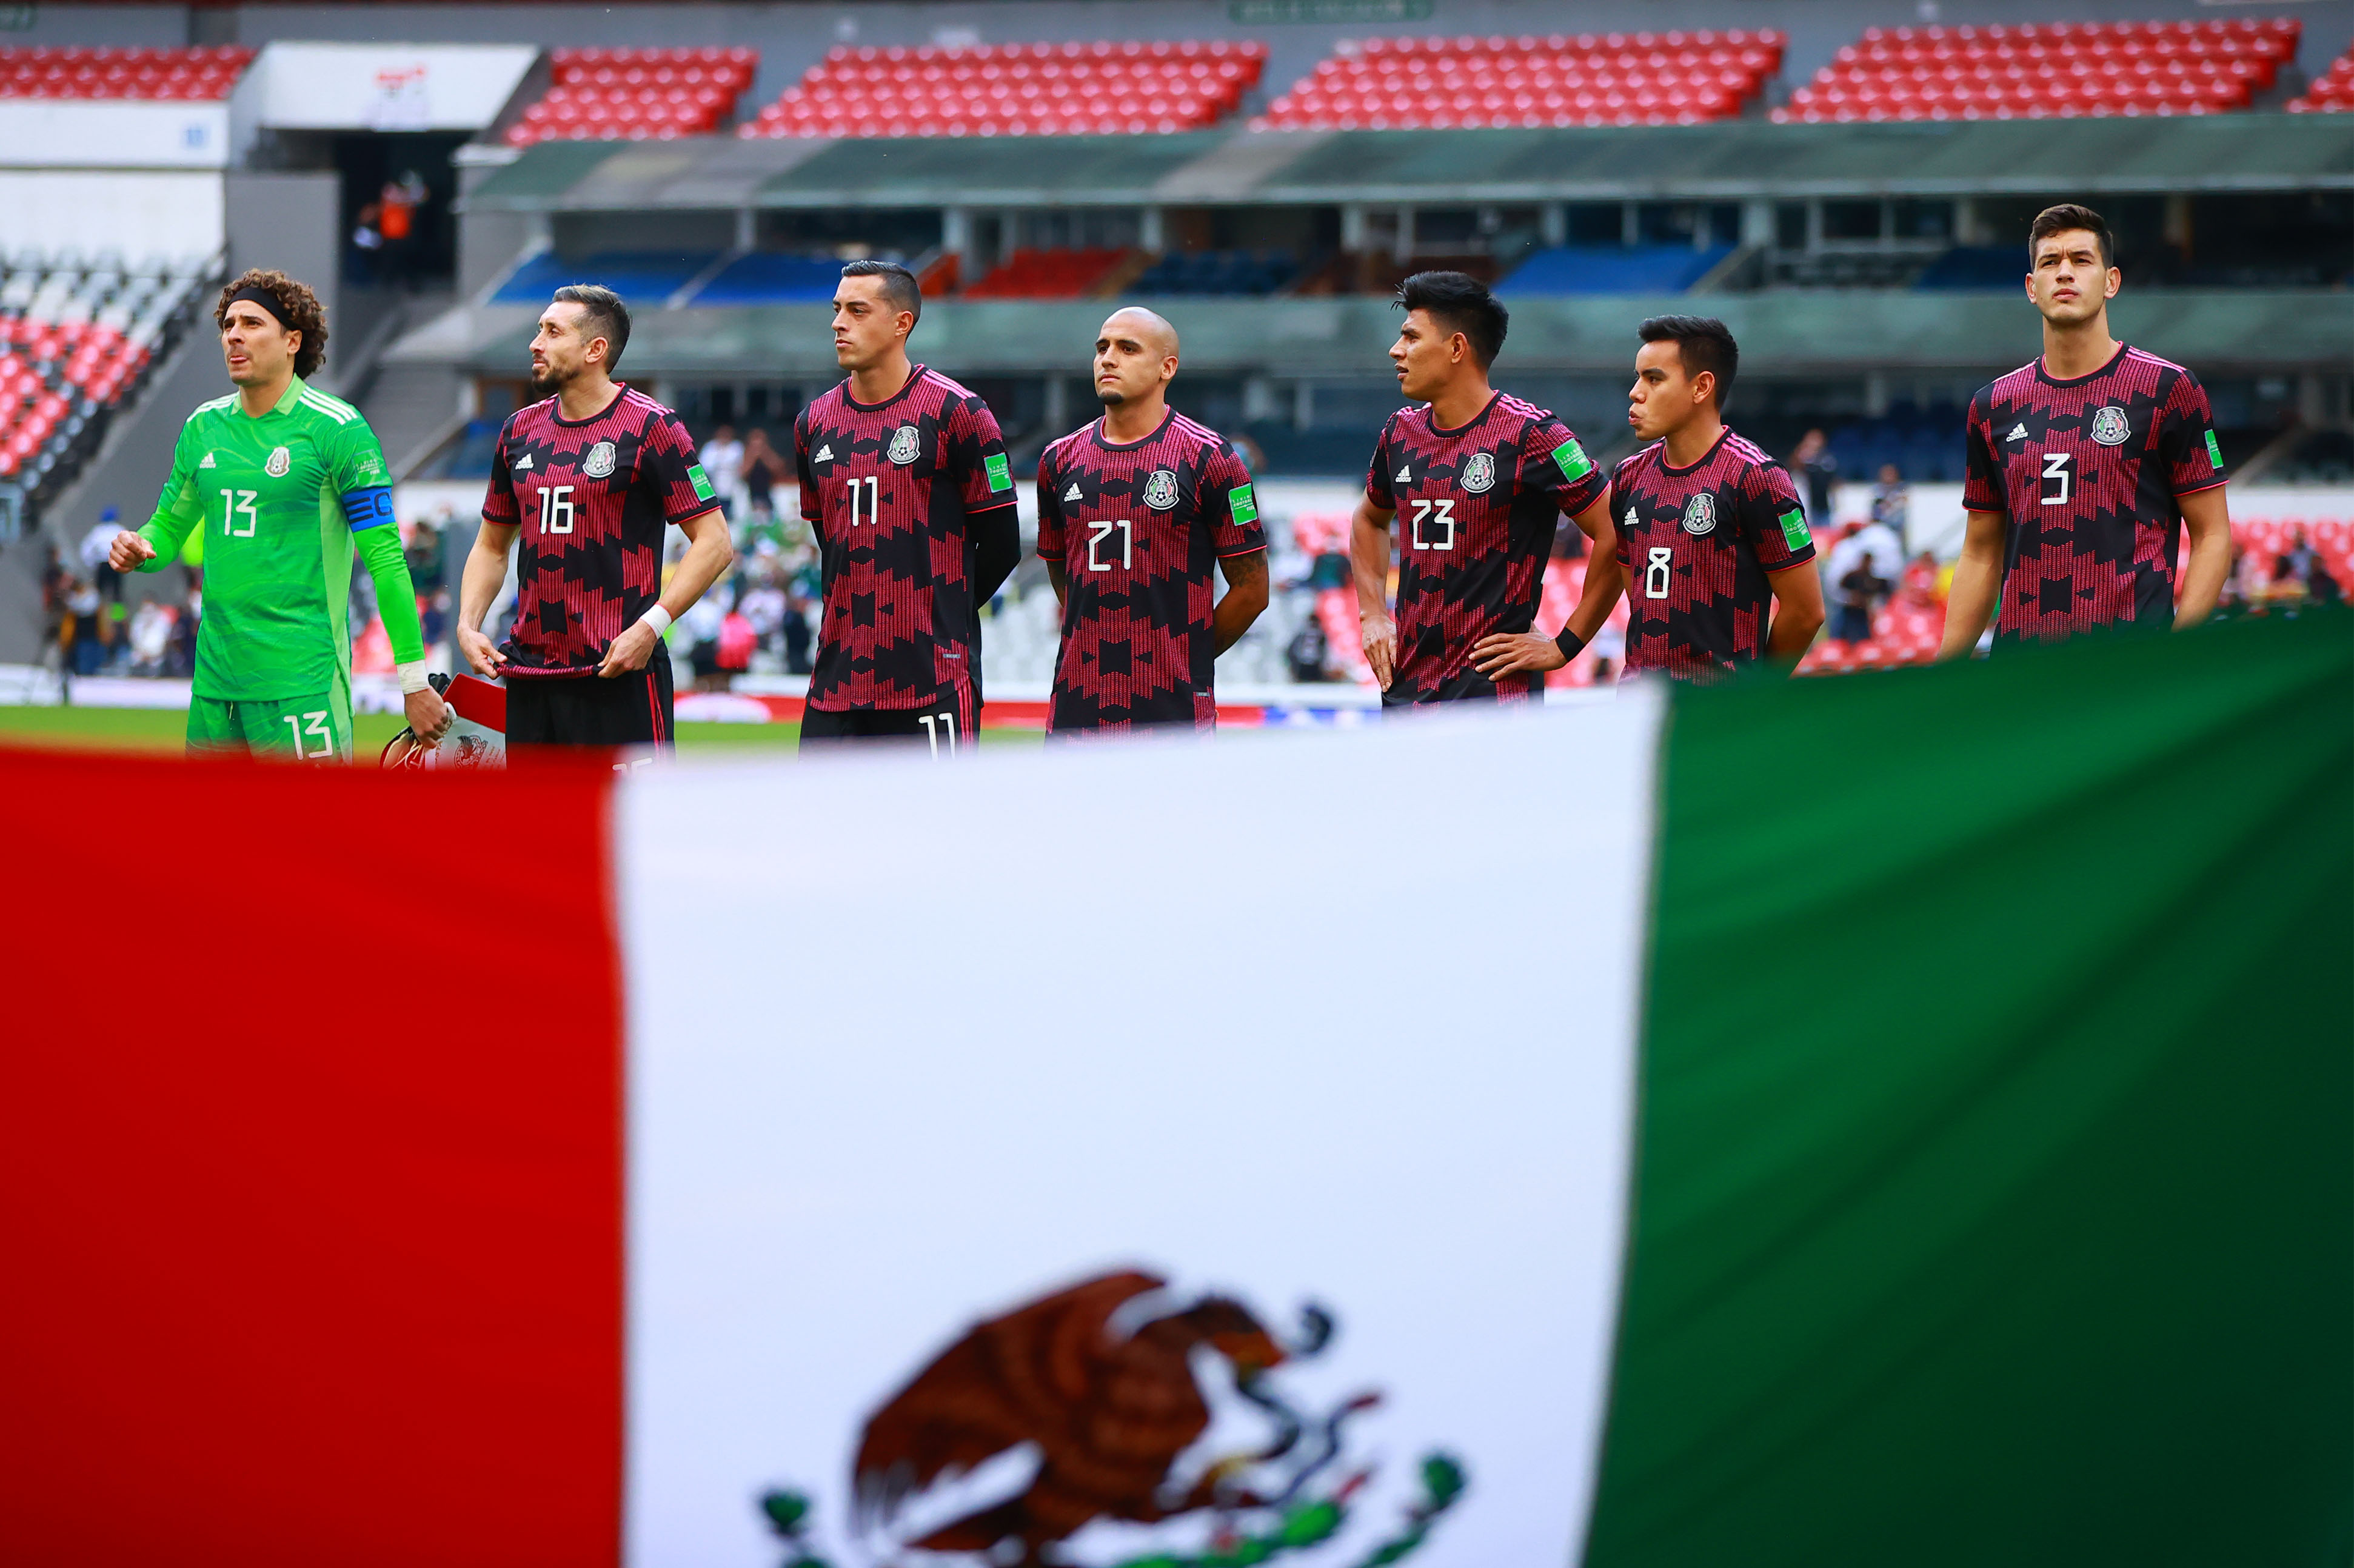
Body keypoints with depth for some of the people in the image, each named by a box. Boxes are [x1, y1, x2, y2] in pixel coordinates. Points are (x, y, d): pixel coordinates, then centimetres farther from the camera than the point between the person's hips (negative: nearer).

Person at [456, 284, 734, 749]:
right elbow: (492, 546, 24)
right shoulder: (520, 431, 14)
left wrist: (651, 625, -18)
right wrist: (468, 624, 7)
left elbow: (714, 542, -8)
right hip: (528, 672, 7)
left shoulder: (650, 428, -6)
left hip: (616, 672, -7)